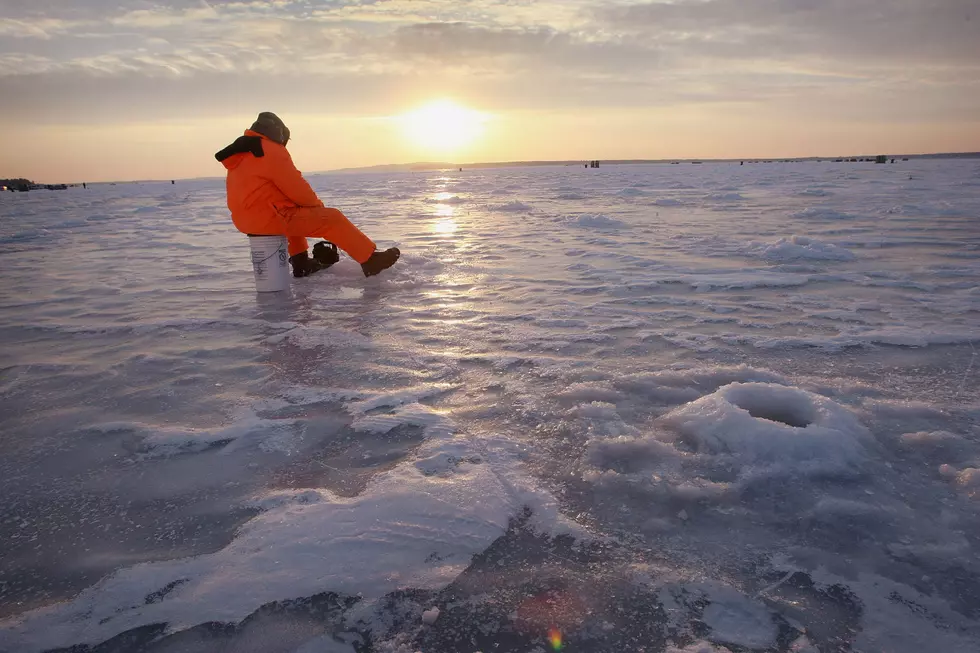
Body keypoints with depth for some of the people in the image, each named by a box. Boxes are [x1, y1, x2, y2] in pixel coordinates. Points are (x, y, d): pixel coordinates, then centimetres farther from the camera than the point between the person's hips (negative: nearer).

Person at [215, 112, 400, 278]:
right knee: (332, 218, -6)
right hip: (271, 218, -9)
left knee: (297, 214, 36)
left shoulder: (241, 154, 17)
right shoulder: (272, 151, -12)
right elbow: (296, 189, -14)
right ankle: (371, 260, -5)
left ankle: (301, 263, 31)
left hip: (247, 219, 9)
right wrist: (317, 204, 6)